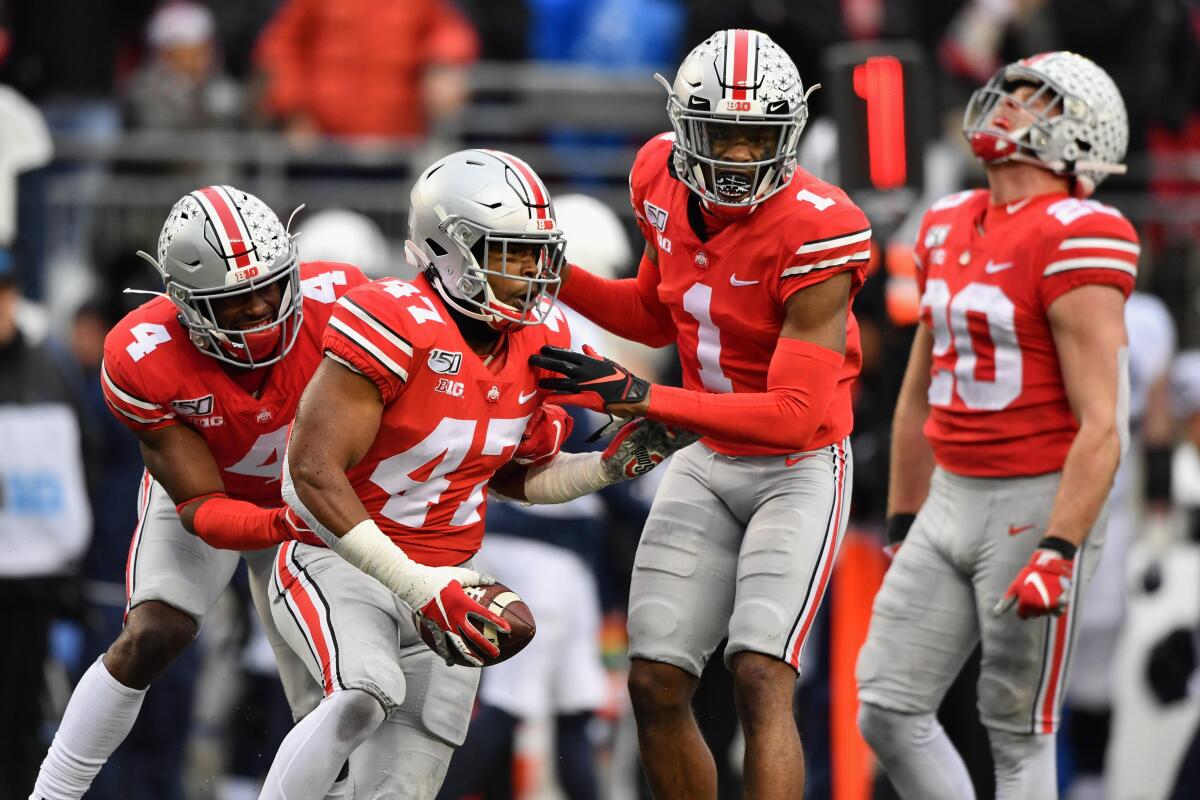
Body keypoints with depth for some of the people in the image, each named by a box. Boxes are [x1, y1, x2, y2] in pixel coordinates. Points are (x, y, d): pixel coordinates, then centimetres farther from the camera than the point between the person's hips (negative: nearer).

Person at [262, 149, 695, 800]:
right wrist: (419, 590, -30)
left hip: (445, 579, 7)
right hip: (340, 558, -7)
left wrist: (611, 465, -4)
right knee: (367, 696, -34)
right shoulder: (395, 325, -23)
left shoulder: (540, 339, 0)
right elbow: (314, 474, -26)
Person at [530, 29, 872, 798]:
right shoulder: (664, 182, -5)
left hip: (799, 469, -6)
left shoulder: (815, 233, -26)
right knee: (655, 686, 2)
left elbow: (796, 416, -29)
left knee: (761, 682, -20)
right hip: (708, 465, 6)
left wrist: (641, 399, -35)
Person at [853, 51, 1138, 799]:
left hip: (1040, 505, -8)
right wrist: (903, 527, 23)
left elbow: (1100, 425, -19)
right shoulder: (948, 227, 11)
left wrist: (1058, 552, -25)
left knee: (1018, 733, 0)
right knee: (888, 710, 5)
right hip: (953, 501, 8)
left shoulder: (1071, 241, -14)